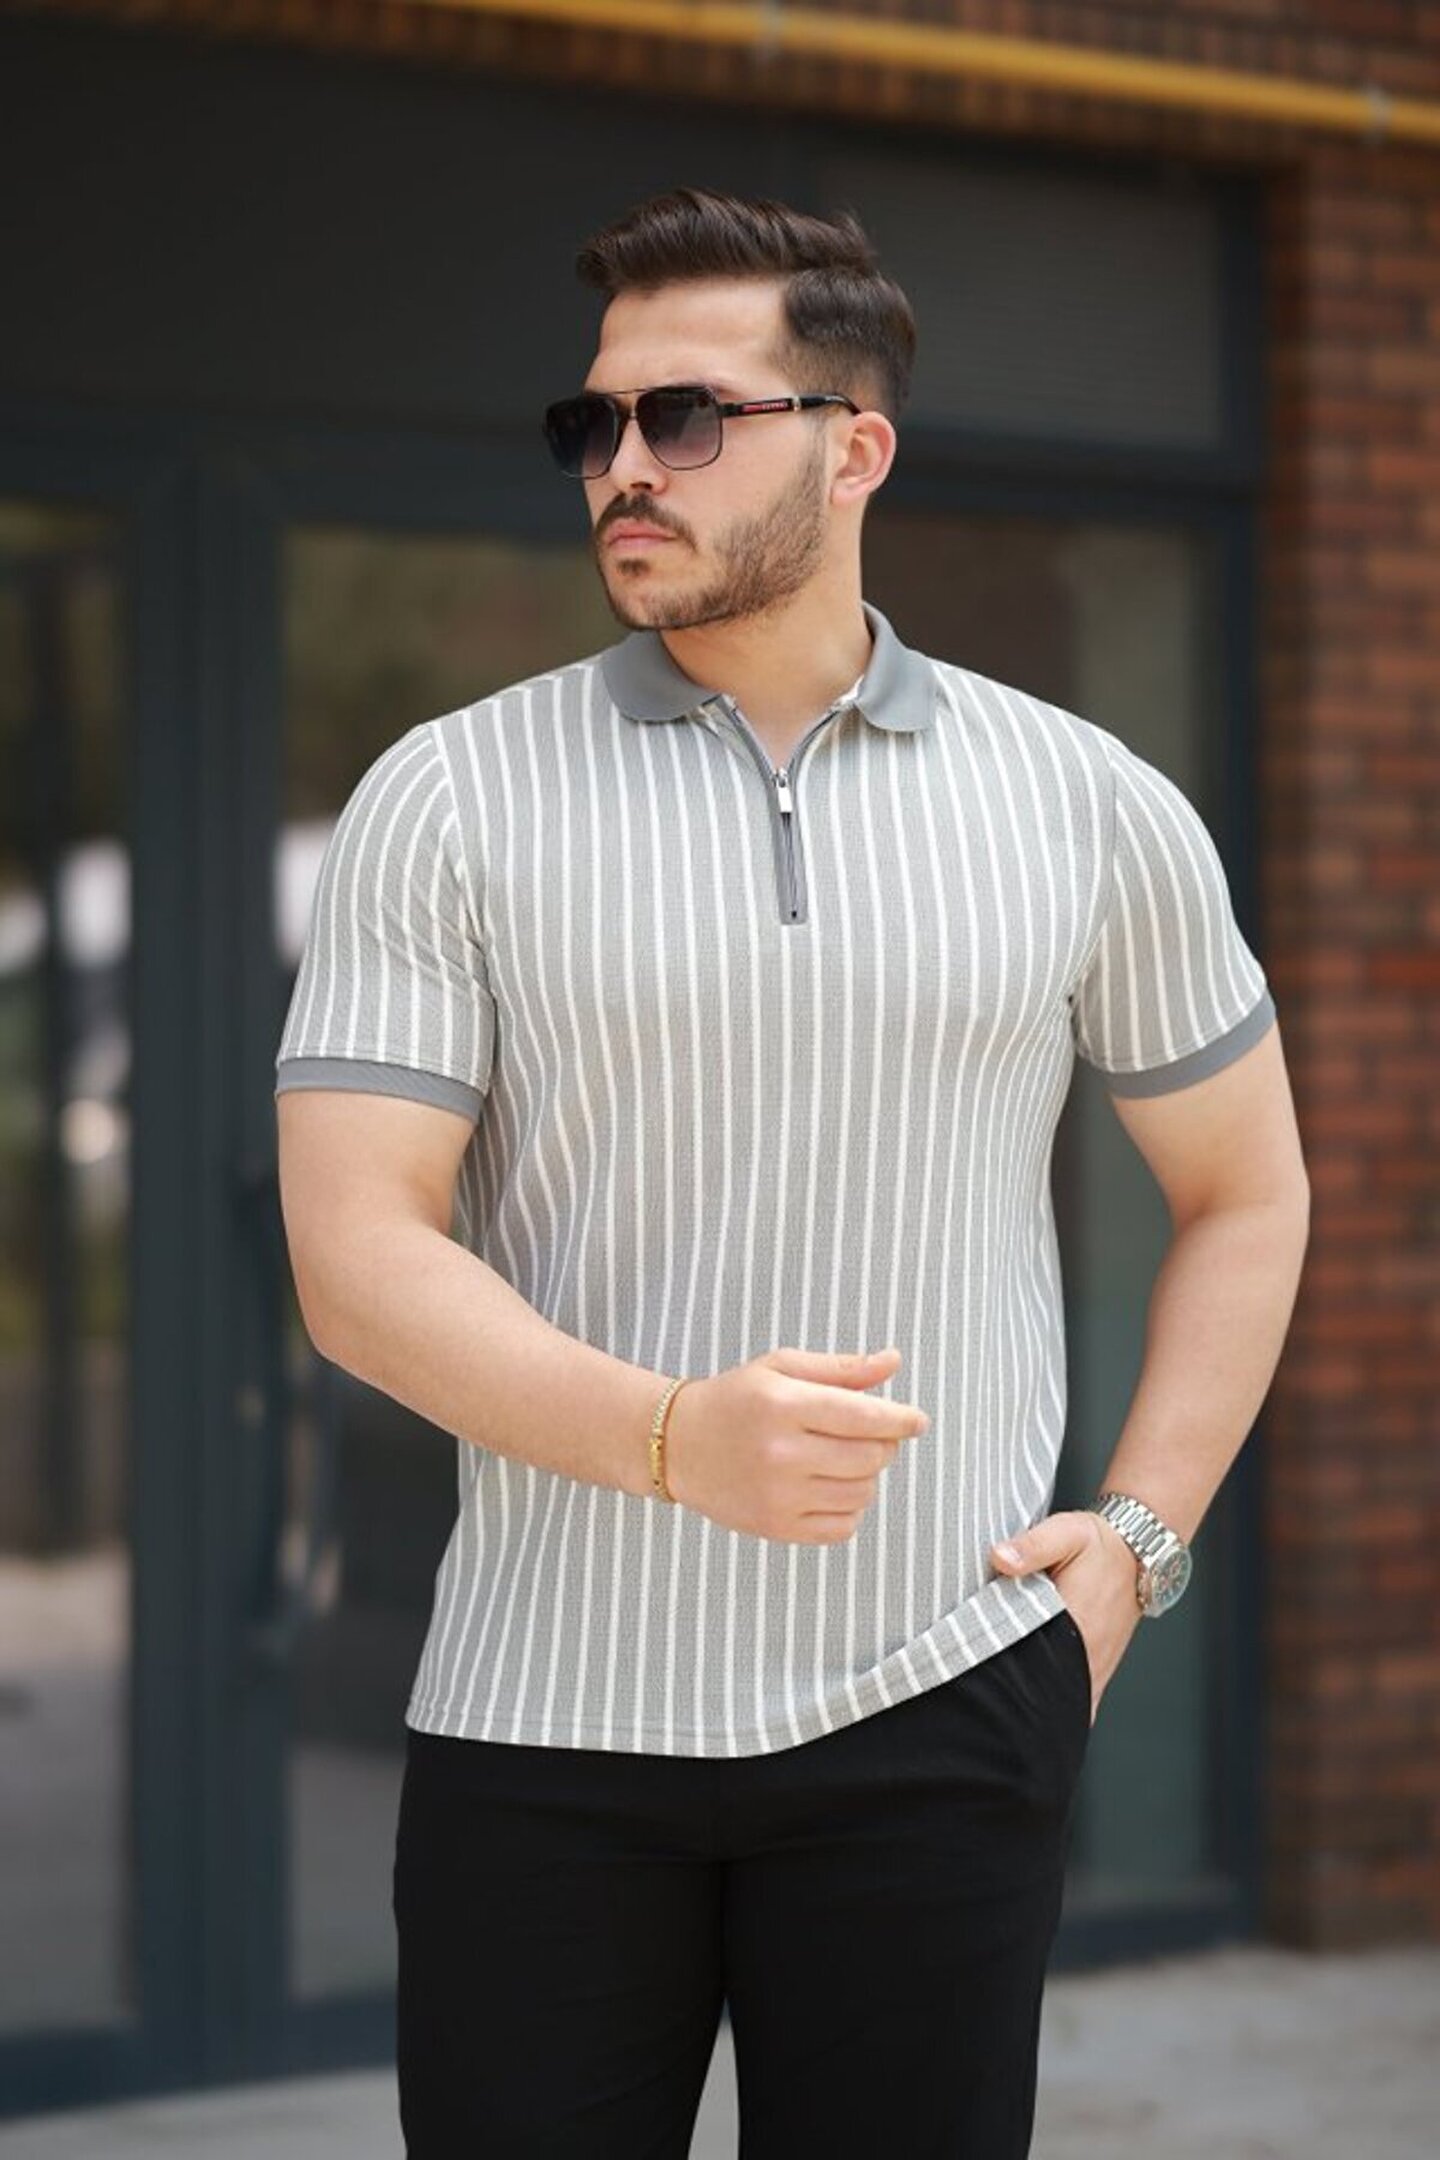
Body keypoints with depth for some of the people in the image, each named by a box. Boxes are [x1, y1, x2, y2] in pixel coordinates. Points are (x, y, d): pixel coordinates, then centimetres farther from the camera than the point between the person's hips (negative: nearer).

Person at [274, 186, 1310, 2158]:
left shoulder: (1093, 808, 5)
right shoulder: (449, 798, 0)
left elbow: (1247, 1191, 18)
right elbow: (355, 1254, -7)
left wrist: (1138, 1535, 5)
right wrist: (678, 1438, -23)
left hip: (940, 1704, 1)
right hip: (542, 1717, 0)